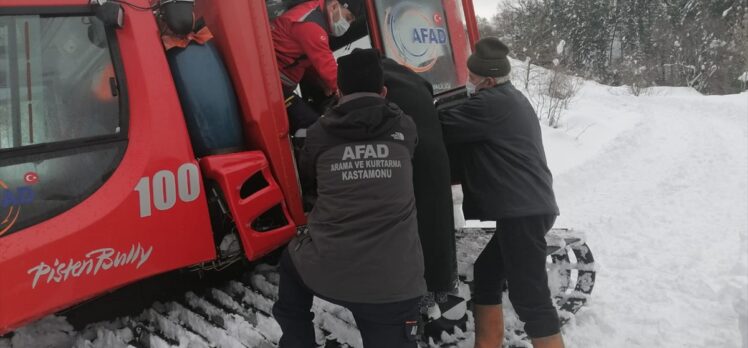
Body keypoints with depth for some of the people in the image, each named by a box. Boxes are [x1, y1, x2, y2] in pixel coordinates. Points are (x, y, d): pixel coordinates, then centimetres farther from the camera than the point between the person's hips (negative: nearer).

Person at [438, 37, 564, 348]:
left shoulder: (491, 104, -13)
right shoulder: (508, 99, 20)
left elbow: (442, 127, -12)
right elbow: (465, 127, 22)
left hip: (523, 211, -11)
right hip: (525, 207, 11)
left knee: (529, 298, -8)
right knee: (486, 278, 17)